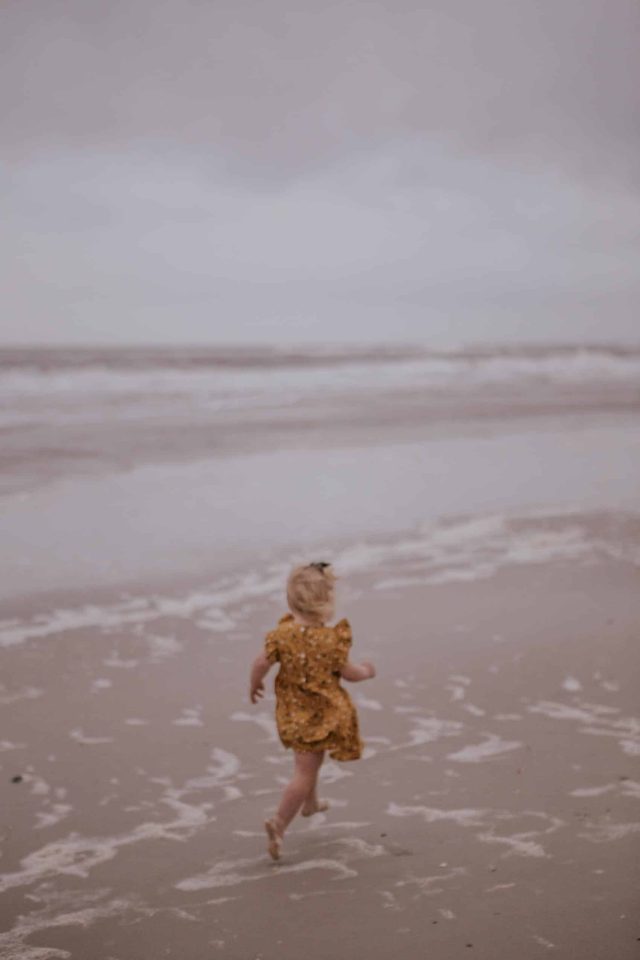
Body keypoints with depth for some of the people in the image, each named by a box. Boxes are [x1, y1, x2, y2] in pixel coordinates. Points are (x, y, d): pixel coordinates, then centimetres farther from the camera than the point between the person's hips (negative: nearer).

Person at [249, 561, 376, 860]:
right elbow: (347, 672, -11)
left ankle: (311, 802, 49)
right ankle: (279, 824, -7)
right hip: (321, 714, -6)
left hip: (292, 710, 6)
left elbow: (262, 662, -9)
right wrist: (366, 671, 10)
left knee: (309, 761, 30)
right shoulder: (331, 638, -20)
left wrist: (255, 685, 11)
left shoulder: (282, 632, -10)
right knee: (304, 772, 0)